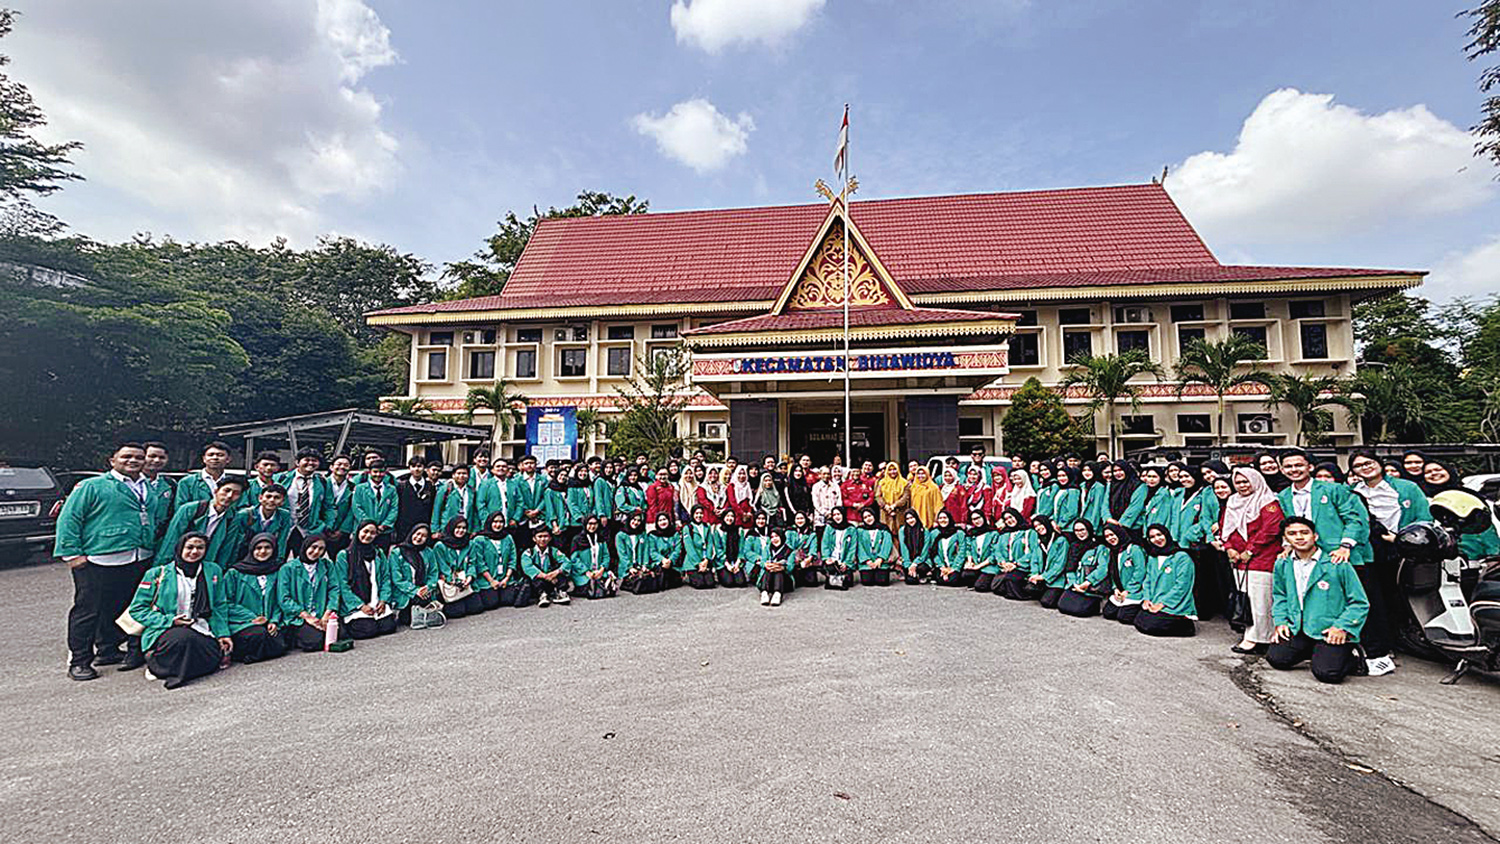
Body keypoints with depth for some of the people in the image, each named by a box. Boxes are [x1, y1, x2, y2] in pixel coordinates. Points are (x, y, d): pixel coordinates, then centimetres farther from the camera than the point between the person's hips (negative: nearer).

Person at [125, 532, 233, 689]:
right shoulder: (158, 574, 6)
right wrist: (169, 620, -11)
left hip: (200, 630, 4)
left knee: (217, 655, -26)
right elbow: (137, 609, 5)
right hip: (163, 632, -4)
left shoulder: (214, 571, 14)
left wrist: (222, 633, 1)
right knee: (185, 638, -39)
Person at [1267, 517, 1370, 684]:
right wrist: (1280, 621, 5)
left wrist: (1342, 627, -14)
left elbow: (1360, 603, -4)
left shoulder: (1338, 565, -8)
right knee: (1276, 658, -12)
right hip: (1297, 630, 4)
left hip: (1331, 632, -4)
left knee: (1326, 673, -20)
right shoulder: (1282, 565, 6)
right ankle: (1316, 653, 16)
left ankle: (1351, 658, 15)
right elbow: (1279, 596, 19)